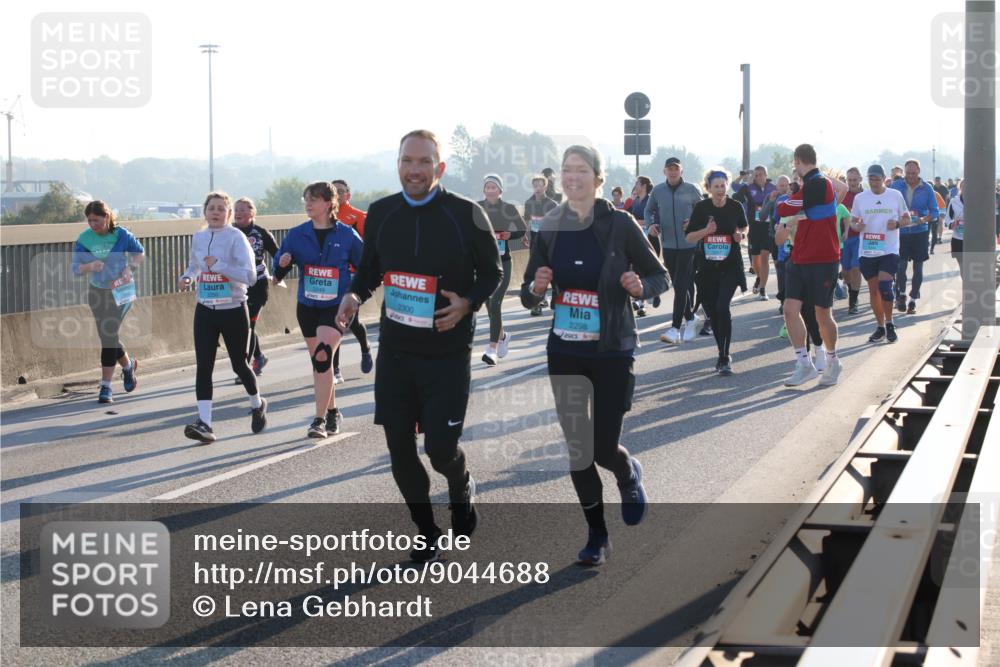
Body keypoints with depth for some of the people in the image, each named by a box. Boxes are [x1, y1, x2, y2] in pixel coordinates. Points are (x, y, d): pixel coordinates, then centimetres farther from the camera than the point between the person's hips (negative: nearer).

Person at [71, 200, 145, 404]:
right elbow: (75, 267, -9)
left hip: (121, 291, -3)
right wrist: (90, 266, -29)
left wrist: (130, 268, -13)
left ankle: (105, 387, -8)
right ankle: (128, 365, 40)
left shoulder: (122, 234, -11)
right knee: (107, 336, 10)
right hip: (96, 292, 4)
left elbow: (140, 253, 4)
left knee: (109, 335, -12)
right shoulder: (84, 239, -8)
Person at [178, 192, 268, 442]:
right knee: (203, 366, -8)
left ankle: (257, 405, 37)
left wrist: (218, 266, -25)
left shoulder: (236, 237, -11)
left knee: (239, 364, 10)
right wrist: (186, 278, 3)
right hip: (205, 311, 4)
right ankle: (204, 423, -12)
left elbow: (250, 276, -19)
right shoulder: (198, 238, 6)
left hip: (234, 311, -4)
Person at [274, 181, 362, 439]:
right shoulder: (297, 235, -1)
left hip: (336, 307, -4)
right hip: (307, 306, 4)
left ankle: (320, 419, -16)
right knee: (318, 361, 14)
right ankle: (332, 412, 32)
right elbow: (277, 274, 0)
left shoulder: (347, 235, -8)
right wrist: (282, 264, -20)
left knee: (323, 357, -20)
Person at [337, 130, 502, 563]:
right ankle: (426, 531, 26)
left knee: (441, 445, -6)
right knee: (399, 447, 5)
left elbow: (492, 273, 0)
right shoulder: (381, 214, 1)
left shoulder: (466, 214, -9)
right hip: (394, 349, 4)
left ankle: (462, 489, 31)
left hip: (448, 352, -3)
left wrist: (468, 303, -19)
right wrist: (355, 295, -7)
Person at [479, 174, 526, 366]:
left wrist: (509, 235, -14)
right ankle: (502, 335, 39)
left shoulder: (509, 209, -1)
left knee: (495, 304, -13)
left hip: (502, 262, -3)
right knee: (489, 305, 12)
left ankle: (492, 349, -12)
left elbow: (521, 231, 6)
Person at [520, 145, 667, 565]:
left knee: (603, 449, -5)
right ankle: (596, 534, 23)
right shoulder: (550, 230, 0)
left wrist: (641, 287, -21)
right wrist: (536, 287, -16)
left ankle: (629, 474, 33)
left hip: (612, 352, -3)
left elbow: (659, 275, 0)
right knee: (576, 448, 6)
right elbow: (528, 297, 7)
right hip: (564, 352, 3)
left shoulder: (619, 224, -9)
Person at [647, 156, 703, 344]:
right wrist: (651, 225, -1)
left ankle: (675, 328, -8)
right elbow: (649, 211, 17)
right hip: (668, 244, 3)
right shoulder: (657, 191, 2)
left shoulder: (692, 190, -4)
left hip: (688, 244, -3)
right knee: (678, 285, 12)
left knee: (682, 285, -7)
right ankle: (690, 318, 32)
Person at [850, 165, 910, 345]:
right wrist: (857, 226, -12)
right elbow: (853, 221, 12)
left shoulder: (895, 195, 1)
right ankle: (880, 327, 19)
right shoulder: (860, 198, 5)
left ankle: (889, 323, 3)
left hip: (889, 250, -3)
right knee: (873, 290, 8)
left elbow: (907, 219, 8)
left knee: (885, 286, -15)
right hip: (867, 251, 3)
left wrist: (897, 224, -14)